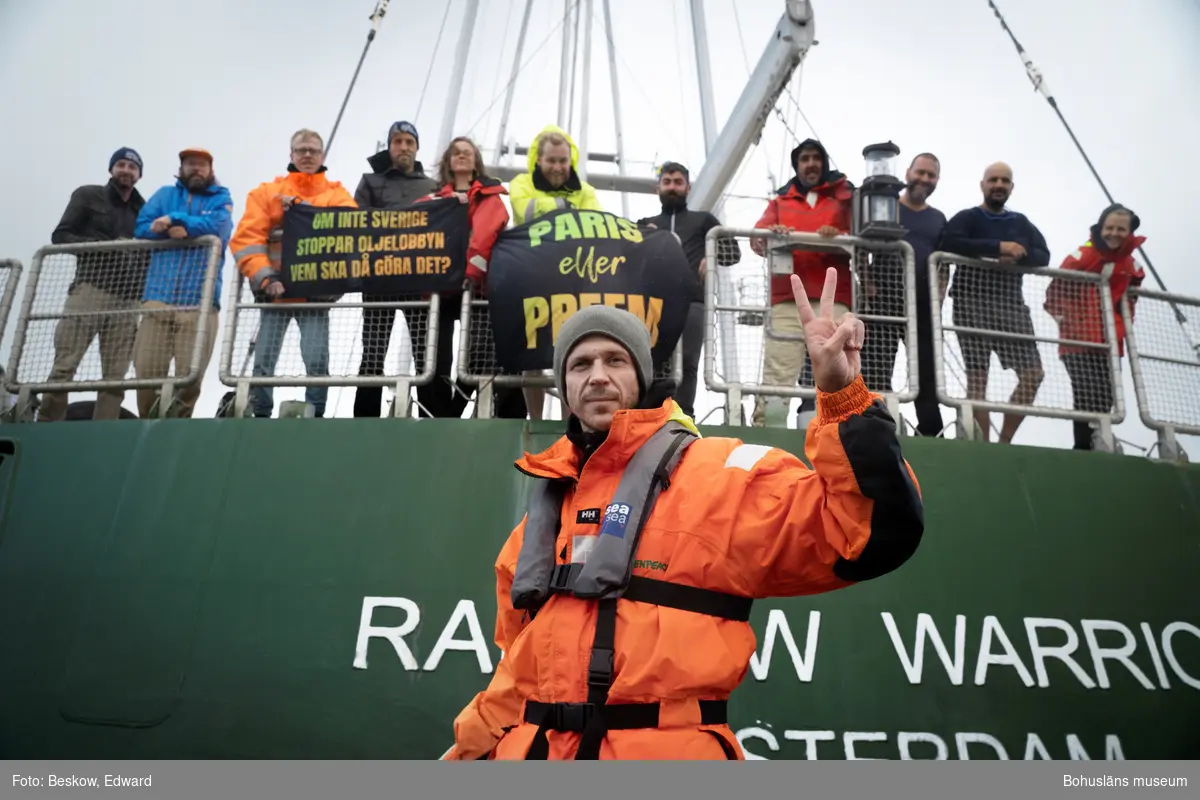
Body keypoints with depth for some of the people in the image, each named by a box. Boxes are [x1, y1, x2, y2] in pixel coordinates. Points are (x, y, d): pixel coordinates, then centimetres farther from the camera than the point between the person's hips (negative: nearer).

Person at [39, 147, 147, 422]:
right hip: (90, 291, -3)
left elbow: (149, 253, 21)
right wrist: (107, 245, -11)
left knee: (115, 376, -3)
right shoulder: (88, 196, 10)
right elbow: (60, 236, 3)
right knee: (64, 366, -11)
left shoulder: (143, 209, 19)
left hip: (126, 300, 3)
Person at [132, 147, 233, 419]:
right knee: (147, 370, -4)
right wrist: (172, 230, -9)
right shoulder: (165, 194, 21)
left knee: (190, 374, -6)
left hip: (199, 302, -2)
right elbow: (142, 228, 7)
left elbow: (216, 226, -8)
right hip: (159, 297, 2)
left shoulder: (222, 199, 14)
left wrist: (174, 220, -4)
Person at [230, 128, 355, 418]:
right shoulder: (267, 192, 11)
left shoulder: (337, 194, 12)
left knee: (317, 360, -8)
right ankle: (259, 416, 11)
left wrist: (302, 206, -14)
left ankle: (315, 416, 4)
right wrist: (264, 277, -15)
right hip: (275, 290, 1)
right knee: (263, 361, 0)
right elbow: (247, 238, 1)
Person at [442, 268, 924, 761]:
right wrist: (472, 747, 20)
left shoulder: (722, 472, -6)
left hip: (667, 746, -5)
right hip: (532, 749, 5)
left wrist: (842, 397, -25)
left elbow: (872, 531, -16)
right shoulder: (551, 494, 12)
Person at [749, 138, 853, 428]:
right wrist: (771, 235, -15)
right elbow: (757, 236, 9)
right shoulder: (780, 200, 25)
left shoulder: (845, 197, 23)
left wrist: (839, 237, -12)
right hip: (787, 299, 0)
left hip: (832, 300, 0)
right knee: (777, 375, -12)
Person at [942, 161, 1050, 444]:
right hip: (973, 302, -5)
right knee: (977, 376, -8)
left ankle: (1005, 441, 11)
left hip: (1011, 304, 6)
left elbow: (1043, 256, 8)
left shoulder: (1021, 222, 20)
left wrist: (1017, 257, -14)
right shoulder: (968, 218, 4)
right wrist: (998, 247, -18)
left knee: (1033, 373, 0)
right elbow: (950, 243, -17)